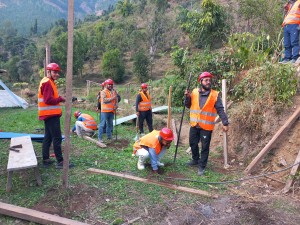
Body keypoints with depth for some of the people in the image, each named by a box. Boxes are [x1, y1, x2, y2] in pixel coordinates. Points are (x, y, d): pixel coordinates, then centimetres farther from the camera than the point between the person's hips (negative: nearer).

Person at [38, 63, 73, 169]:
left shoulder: (49, 82, 18)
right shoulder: (47, 82, -14)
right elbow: (48, 100, -23)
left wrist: (58, 98, 1)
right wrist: (60, 99, -11)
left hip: (50, 114, 11)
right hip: (51, 115, -11)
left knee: (48, 137, 14)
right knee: (57, 138, -7)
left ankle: (46, 159, 21)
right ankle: (60, 162, -3)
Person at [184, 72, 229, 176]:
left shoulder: (215, 95, -6)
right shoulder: (194, 92, 2)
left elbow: (220, 110, -6)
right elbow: (188, 105, 9)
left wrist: (225, 123, -12)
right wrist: (187, 97, -9)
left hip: (206, 126, -3)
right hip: (194, 125, 3)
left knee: (205, 147, 5)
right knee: (193, 143, 17)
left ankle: (202, 166, 20)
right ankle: (195, 159, 41)